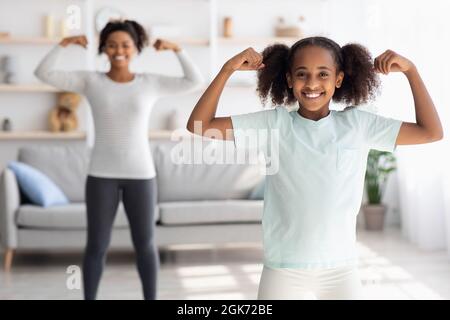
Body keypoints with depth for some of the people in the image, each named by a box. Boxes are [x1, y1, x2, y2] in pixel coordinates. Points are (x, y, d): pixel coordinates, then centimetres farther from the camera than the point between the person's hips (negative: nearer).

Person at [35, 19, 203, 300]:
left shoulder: (151, 83, 3)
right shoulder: (91, 81, 1)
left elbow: (196, 81, 1)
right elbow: (44, 73, -4)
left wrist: (177, 49, -6)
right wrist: (64, 44, -14)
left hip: (141, 174, 1)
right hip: (102, 174, 0)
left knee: (145, 244, 8)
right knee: (97, 245, 6)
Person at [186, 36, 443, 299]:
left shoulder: (357, 124, 1)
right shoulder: (273, 124, -2)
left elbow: (431, 132, 3)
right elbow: (199, 125, -6)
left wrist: (410, 70, -1)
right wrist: (228, 69, -11)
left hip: (342, 271, 1)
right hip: (283, 271, -1)